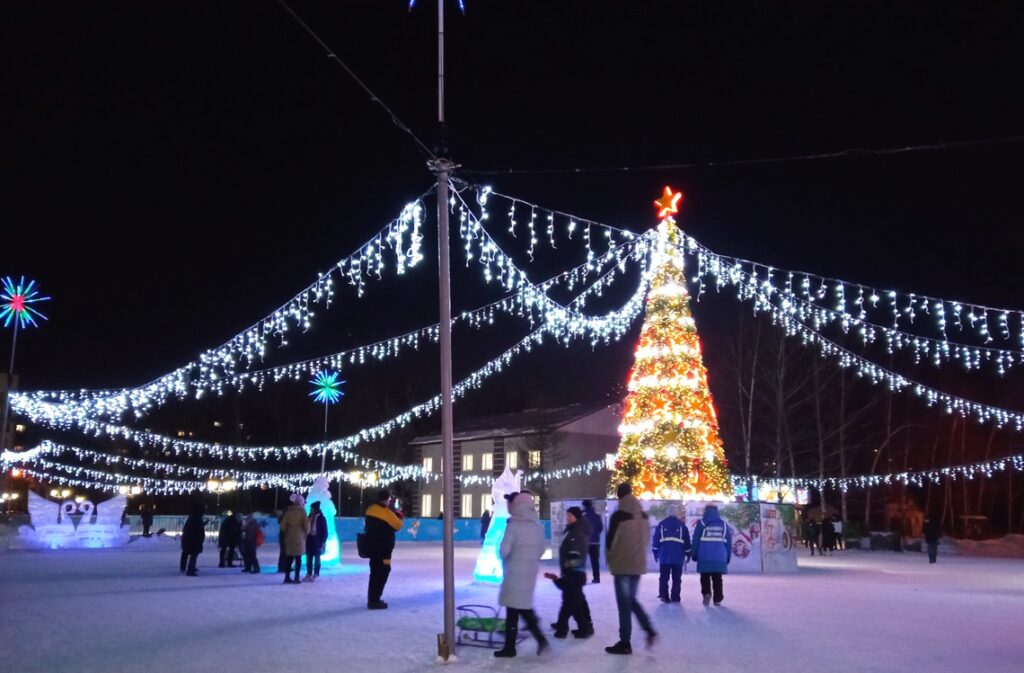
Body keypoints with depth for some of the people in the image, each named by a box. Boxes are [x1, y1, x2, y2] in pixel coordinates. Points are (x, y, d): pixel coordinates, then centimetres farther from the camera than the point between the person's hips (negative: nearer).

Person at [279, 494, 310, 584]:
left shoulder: (289, 511, 6)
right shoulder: (301, 511, -7)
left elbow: (283, 524, 7)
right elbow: (306, 523, -7)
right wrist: (306, 532, 11)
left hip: (289, 537, 5)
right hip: (299, 537, -5)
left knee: (289, 557, 10)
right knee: (298, 558, -1)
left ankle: (287, 577, 11)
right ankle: (296, 578, -3)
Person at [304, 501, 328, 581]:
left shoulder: (321, 518, -7)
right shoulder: (310, 517, 8)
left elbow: (324, 531, -6)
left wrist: (323, 542, -10)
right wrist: (305, 540, 7)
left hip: (317, 540, -5)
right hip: (309, 539, 5)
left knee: (317, 558, 3)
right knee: (309, 558, 8)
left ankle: (315, 575, 9)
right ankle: (309, 574, 15)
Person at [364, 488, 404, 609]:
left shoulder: (370, 509, 5)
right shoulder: (387, 513, -18)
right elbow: (398, 525, -7)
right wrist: (399, 516, 11)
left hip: (372, 546, 8)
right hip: (383, 548, -8)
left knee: (375, 572, 16)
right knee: (382, 573, -3)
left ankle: (372, 599, 22)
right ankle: (374, 600, -4)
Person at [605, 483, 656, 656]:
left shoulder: (618, 516, -15)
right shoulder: (643, 516, 4)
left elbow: (610, 540, -11)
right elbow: (646, 538, 11)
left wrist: (611, 558, 6)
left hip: (622, 564, -6)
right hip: (638, 563, 6)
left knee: (624, 604, 1)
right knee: (631, 600, 21)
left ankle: (625, 643, 6)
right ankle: (649, 630, 11)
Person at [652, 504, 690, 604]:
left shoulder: (661, 524, 5)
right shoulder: (682, 525, 5)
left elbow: (655, 539, 3)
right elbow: (687, 541, 5)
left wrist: (655, 552, 10)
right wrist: (688, 553, 13)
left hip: (664, 554, 1)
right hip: (678, 555, 0)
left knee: (664, 576, 5)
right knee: (676, 577, 5)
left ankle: (664, 596, -2)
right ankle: (675, 597, 3)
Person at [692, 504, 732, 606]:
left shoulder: (702, 523, 1)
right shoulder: (724, 525, 10)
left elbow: (695, 540, -1)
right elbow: (729, 542, 10)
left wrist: (694, 555, 6)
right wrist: (728, 557, 16)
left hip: (704, 557, -2)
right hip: (720, 558, 2)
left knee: (705, 577, 6)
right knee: (717, 579, 10)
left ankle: (706, 593, -15)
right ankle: (718, 599, 10)